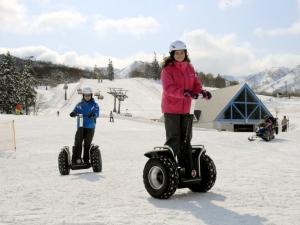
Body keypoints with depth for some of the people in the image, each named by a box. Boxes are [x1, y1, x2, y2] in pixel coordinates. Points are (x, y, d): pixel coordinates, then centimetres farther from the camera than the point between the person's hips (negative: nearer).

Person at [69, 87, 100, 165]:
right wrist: (73, 113, -28)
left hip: (90, 127, -1)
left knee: (87, 144, 3)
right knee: (78, 143, -10)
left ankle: (86, 160, 12)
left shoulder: (94, 105, 4)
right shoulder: (80, 105, 9)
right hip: (80, 126, 1)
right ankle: (76, 159, -9)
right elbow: (75, 111, -4)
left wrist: (93, 115, -32)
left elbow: (97, 114, -10)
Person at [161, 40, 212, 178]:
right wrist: (184, 93, -35)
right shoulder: (167, 69, -8)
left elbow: (195, 84, 9)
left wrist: (202, 91, -14)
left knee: (186, 139, 11)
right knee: (173, 139, -6)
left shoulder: (189, 68, 11)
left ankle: (187, 168, 19)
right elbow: (169, 88, -20)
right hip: (171, 109, -6)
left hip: (185, 108, 6)